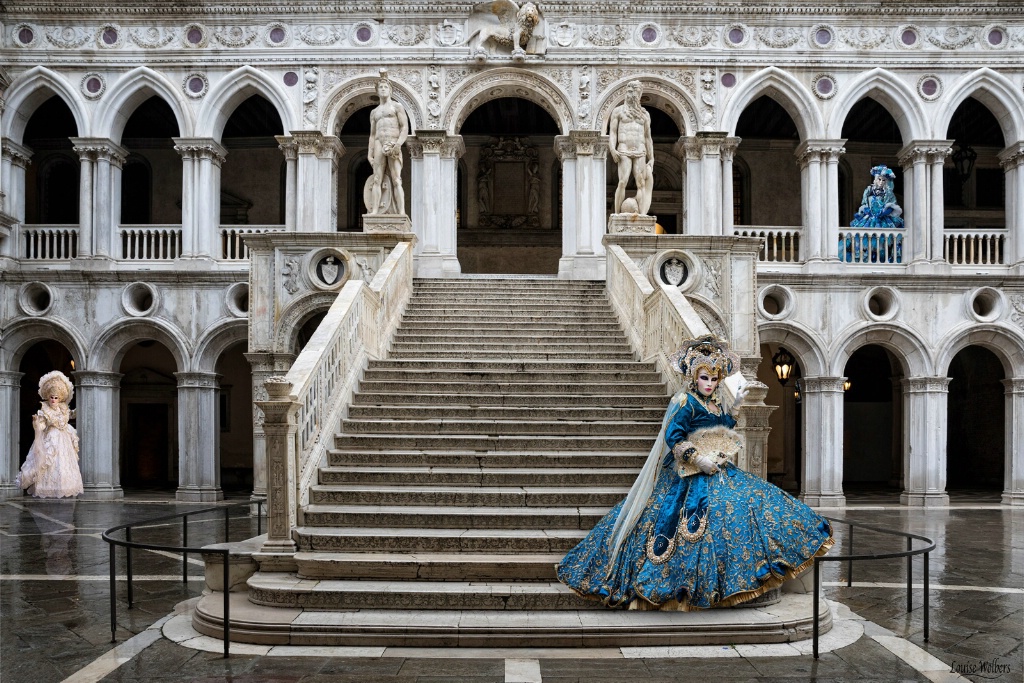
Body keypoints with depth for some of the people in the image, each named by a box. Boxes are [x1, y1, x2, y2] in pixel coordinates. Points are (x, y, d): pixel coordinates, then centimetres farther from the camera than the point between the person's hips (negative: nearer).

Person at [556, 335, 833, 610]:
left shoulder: (715, 404, 14)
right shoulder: (685, 403, -11)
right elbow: (672, 438, -18)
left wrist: (735, 404, 20)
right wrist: (698, 459, -22)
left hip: (720, 471, 9)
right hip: (692, 475, -9)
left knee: (755, 500, 7)